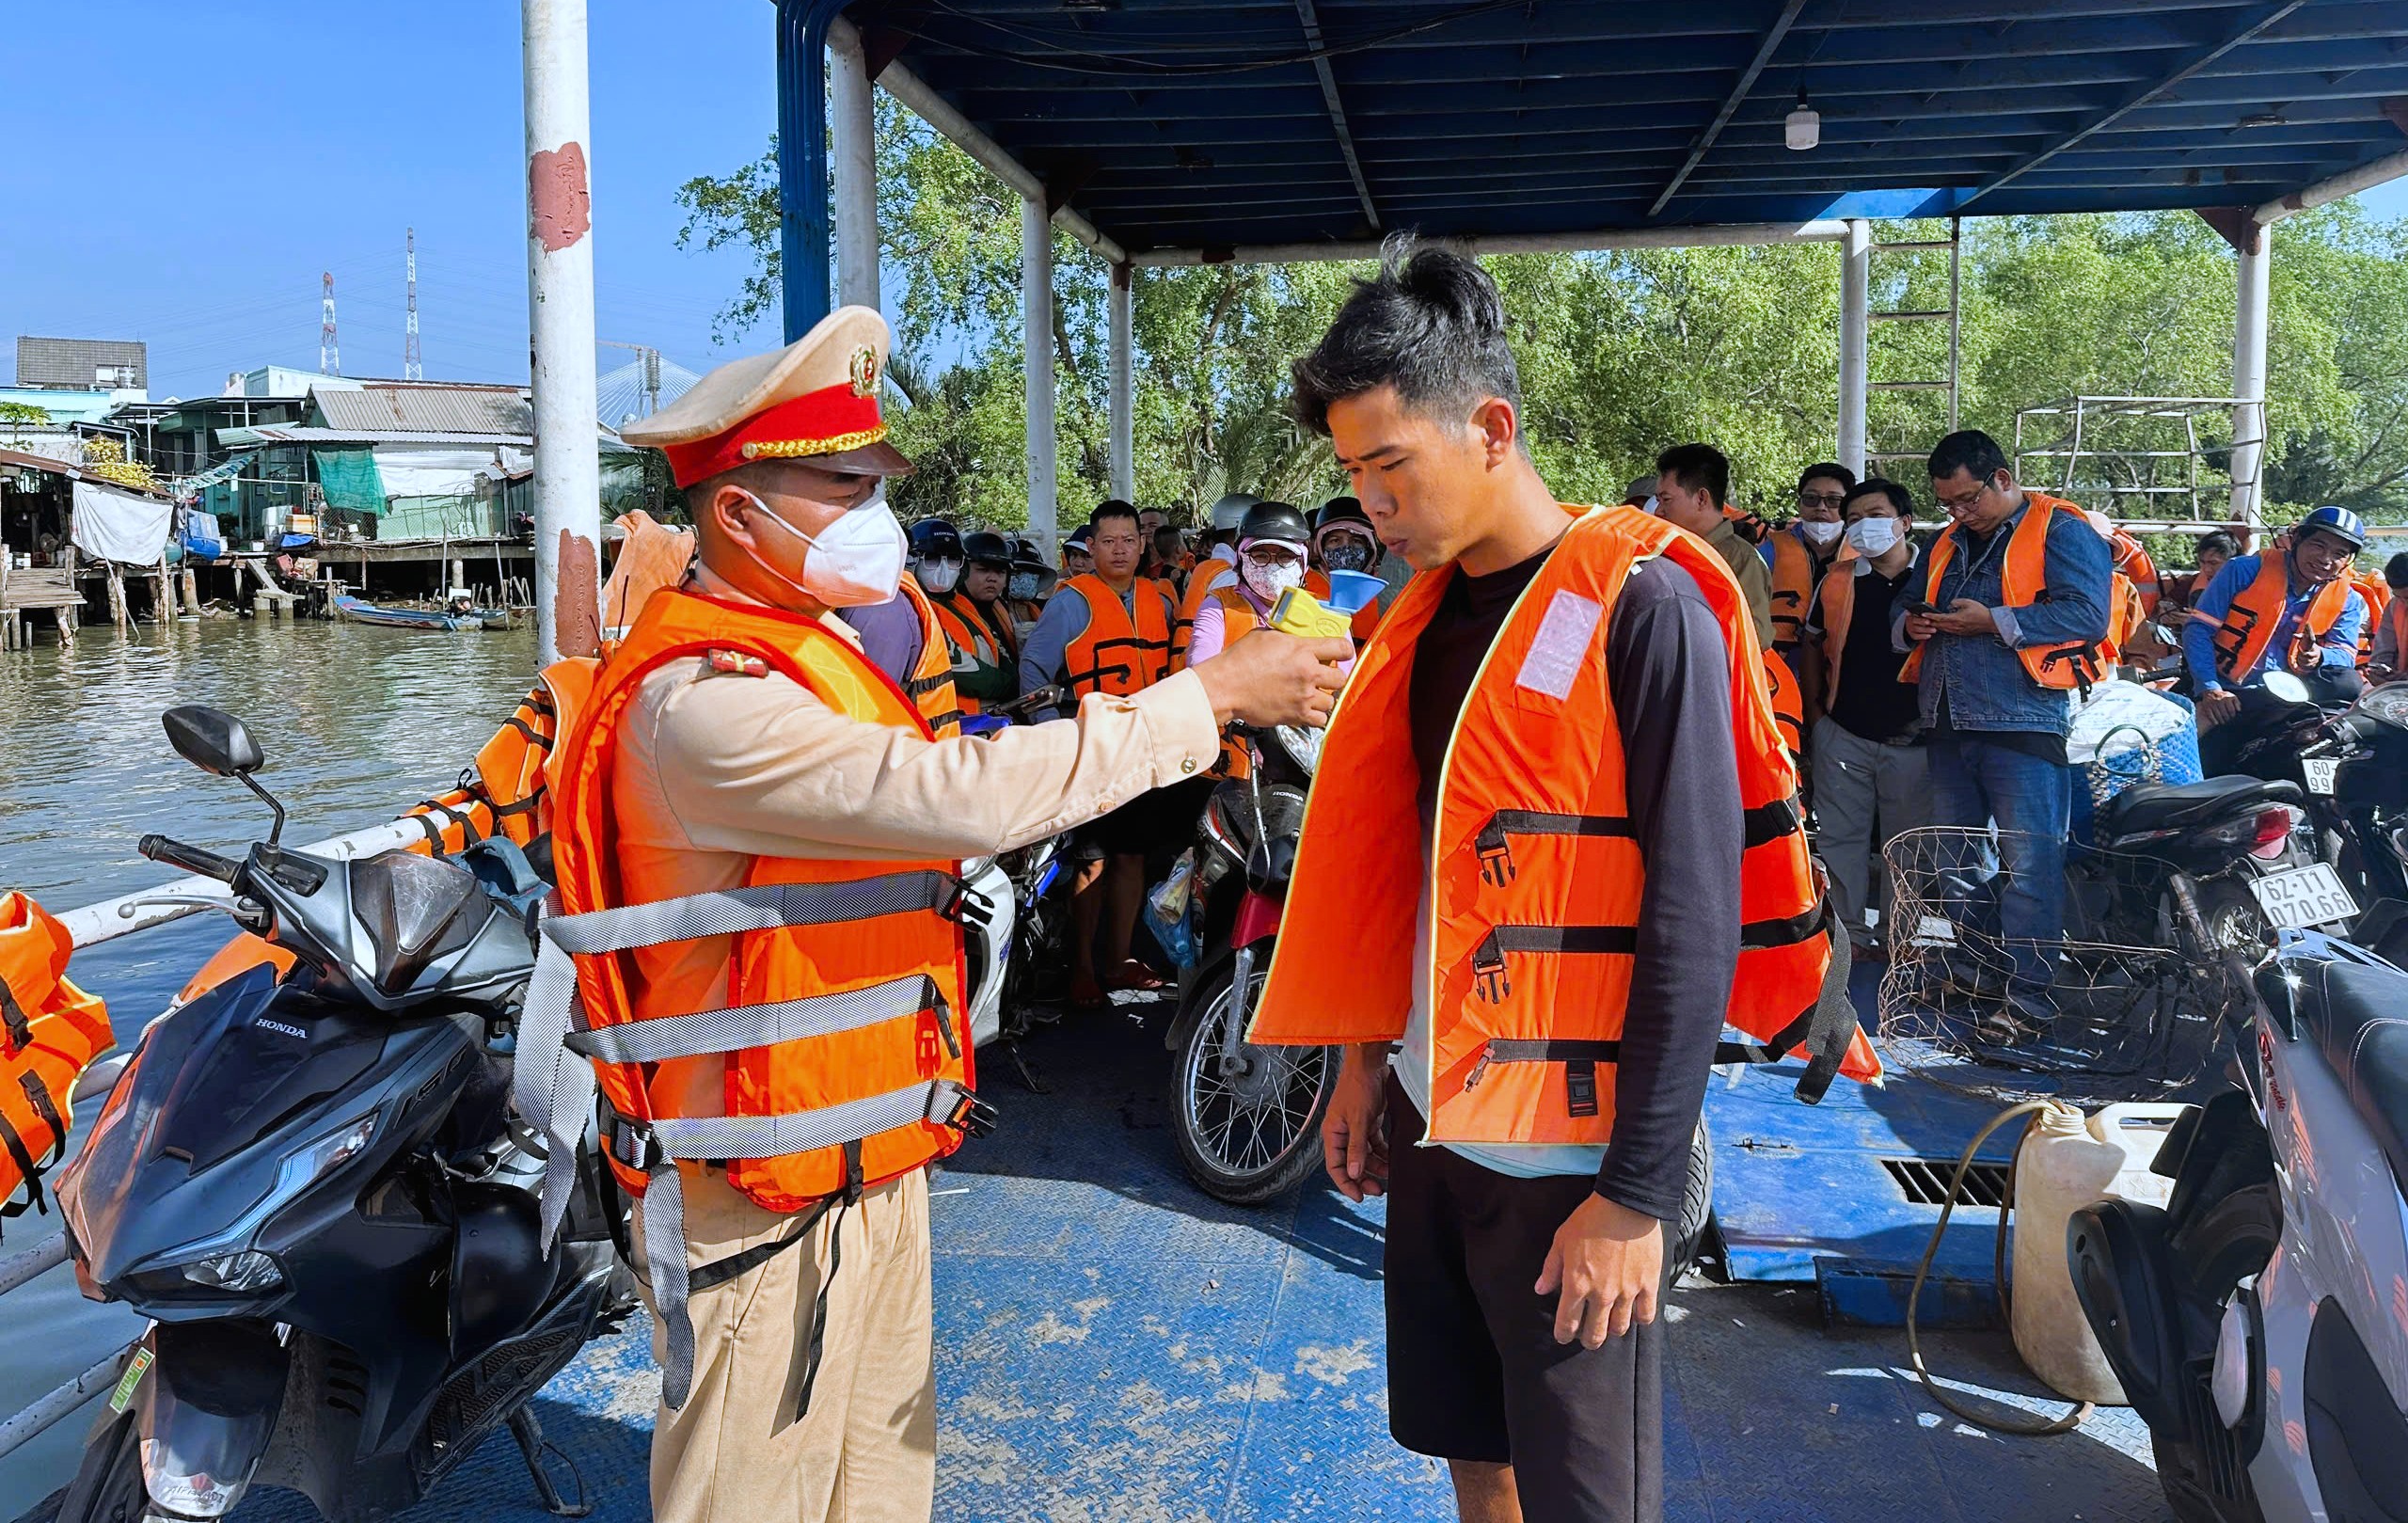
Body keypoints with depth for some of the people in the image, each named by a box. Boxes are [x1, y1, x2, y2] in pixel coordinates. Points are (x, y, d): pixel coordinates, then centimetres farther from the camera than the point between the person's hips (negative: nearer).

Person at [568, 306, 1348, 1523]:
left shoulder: (815, 653, 12)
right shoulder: (700, 700, -23)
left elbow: (923, 814, 12)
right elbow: (962, 797, -31)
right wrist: (1212, 697, -25)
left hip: (872, 1165, 9)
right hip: (766, 1200, -9)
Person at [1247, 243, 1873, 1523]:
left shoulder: (1641, 609, -14)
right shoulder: (1430, 609, 8)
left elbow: (1693, 919, -17)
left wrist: (1638, 1190, -18)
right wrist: (1366, 1054, 15)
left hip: (1575, 1140, -7)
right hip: (1434, 1115, 7)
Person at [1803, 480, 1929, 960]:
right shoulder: (1836, 582, 4)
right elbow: (1814, 647, 16)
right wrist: (1816, 710, 11)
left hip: (1912, 736, -1)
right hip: (1844, 735, 2)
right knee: (1842, 837, 4)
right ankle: (1849, 933, 14)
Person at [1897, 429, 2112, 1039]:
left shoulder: (2060, 531, -3)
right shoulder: (1946, 544, 20)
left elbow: (2087, 615, -15)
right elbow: (1907, 606, 28)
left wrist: (1994, 621, -17)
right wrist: (1909, 623, 4)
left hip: (2023, 722, -8)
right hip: (1950, 725, 8)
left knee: (2028, 863, -7)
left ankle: (2028, 993, -2)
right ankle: (1978, 971, 25)